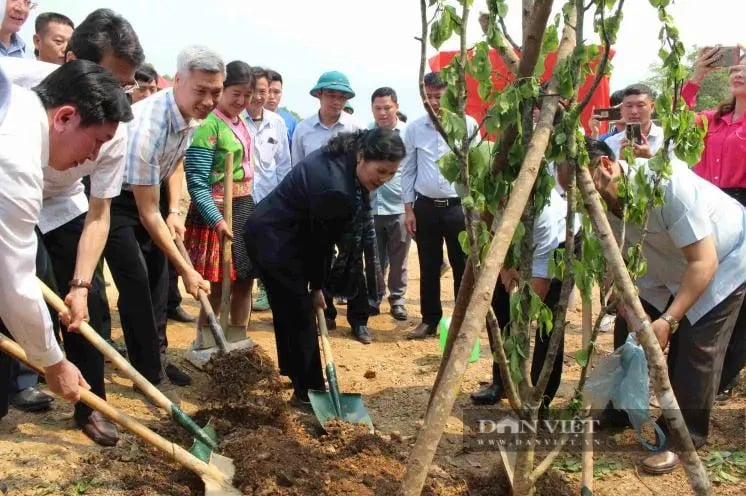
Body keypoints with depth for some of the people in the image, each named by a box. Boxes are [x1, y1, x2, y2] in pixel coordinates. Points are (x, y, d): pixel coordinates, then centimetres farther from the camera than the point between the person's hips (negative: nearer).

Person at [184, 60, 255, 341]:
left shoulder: (241, 123, 9)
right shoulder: (209, 125, -16)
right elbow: (197, 182, -20)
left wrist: (249, 210, 18)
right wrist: (218, 220, -25)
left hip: (244, 208, 8)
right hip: (217, 213, -8)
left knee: (244, 282, 14)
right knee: (217, 288, -1)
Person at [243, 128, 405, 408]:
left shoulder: (342, 159, -3)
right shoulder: (334, 187, -31)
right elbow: (320, 241, -19)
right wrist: (317, 286, -4)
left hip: (275, 233, 10)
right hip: (273, 241, -10)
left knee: (290, 308, 22)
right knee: (299, 314, -2)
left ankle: (292, 369, 39)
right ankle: (308, 391, 7)